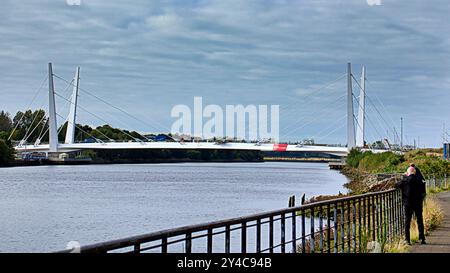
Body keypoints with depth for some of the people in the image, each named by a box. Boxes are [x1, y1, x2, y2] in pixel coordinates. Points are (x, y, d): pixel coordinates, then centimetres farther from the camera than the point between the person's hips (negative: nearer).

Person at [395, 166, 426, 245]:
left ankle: (407, 239, 1)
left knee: (407, 221, 5)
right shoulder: (419, 180, -4)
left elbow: (396, 186, 6)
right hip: (418, 203, 1)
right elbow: (423, 191, 5)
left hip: (407, 203, -1)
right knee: (420, 220, 10)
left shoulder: (405, 180, -8)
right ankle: (422, 238, 6)